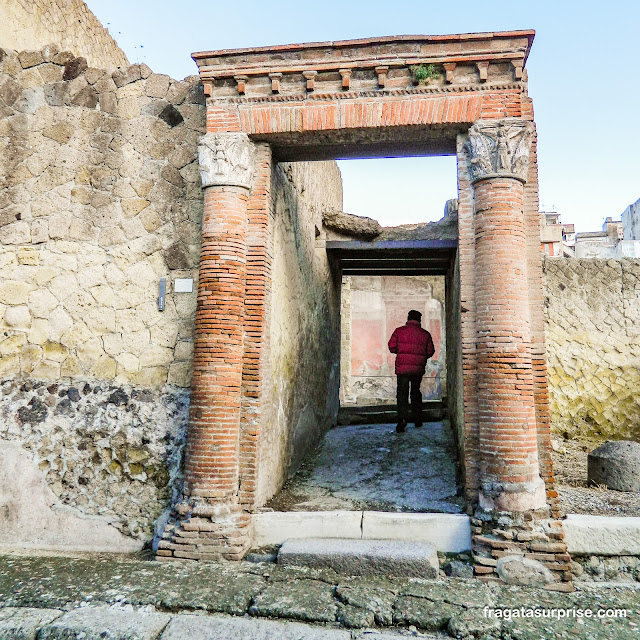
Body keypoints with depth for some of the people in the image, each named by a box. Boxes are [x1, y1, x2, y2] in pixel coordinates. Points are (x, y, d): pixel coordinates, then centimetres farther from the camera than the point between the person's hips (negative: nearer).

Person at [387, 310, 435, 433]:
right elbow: (430, 351, 6)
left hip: (402, 367, -2)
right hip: (418, 368, 2)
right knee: (416, 392, 18)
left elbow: (392, 347, -2)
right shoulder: (425, 334, 4)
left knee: (402, 394, -2)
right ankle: (418, 420, 22)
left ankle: (402, 419, -20)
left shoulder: (399, 331, -1)